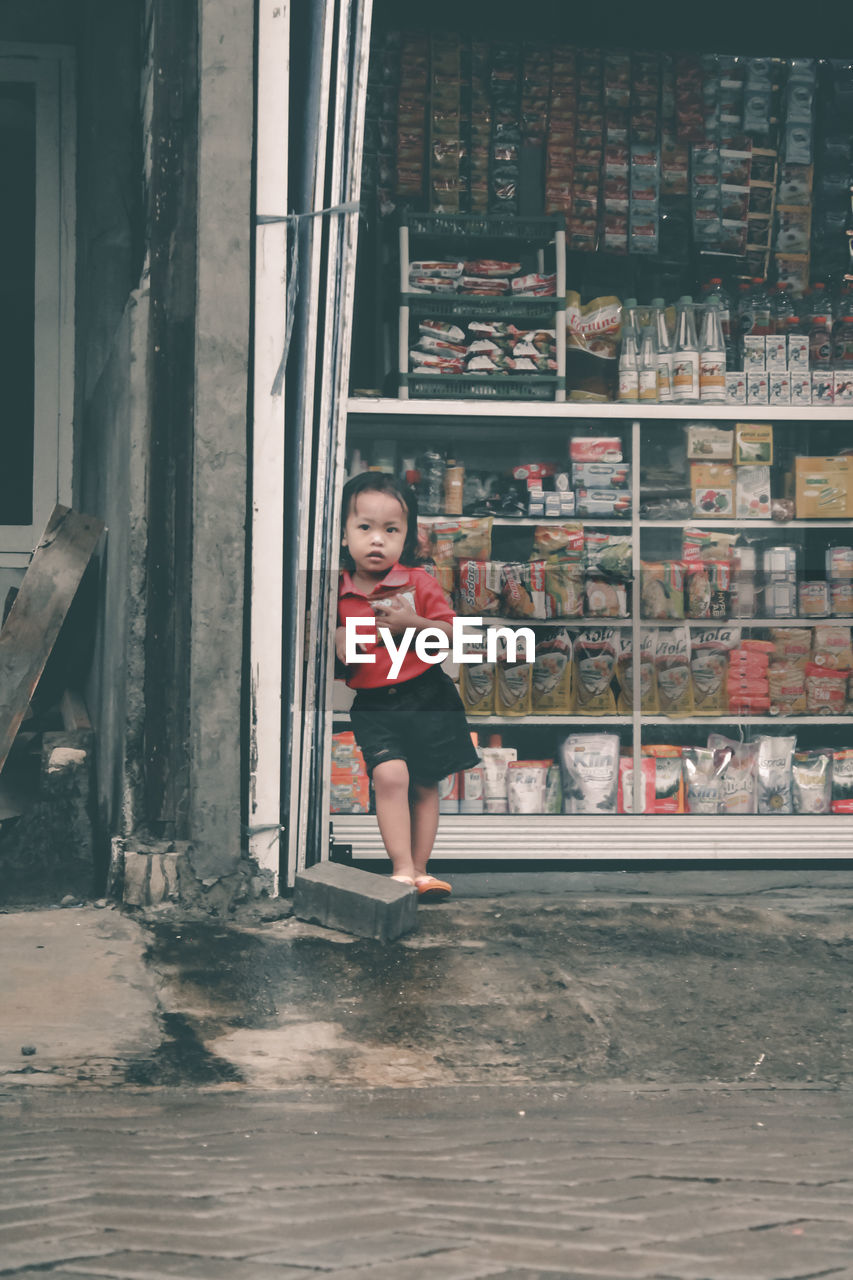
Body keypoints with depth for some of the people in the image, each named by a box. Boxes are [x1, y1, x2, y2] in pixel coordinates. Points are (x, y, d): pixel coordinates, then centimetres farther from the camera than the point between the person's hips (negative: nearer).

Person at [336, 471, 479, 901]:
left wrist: (413, 623, -20)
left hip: (426, 699, 0)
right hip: (373, 705, 0)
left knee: (425, 786, 6)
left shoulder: (419, 583, -3)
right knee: (389, 775, -20)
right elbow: (334, 643, 14)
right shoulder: (338, 594, 1)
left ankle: (419, 871, 18)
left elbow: (450, 633, -4)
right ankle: (402, 870, -12)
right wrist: (338, 644, -9)